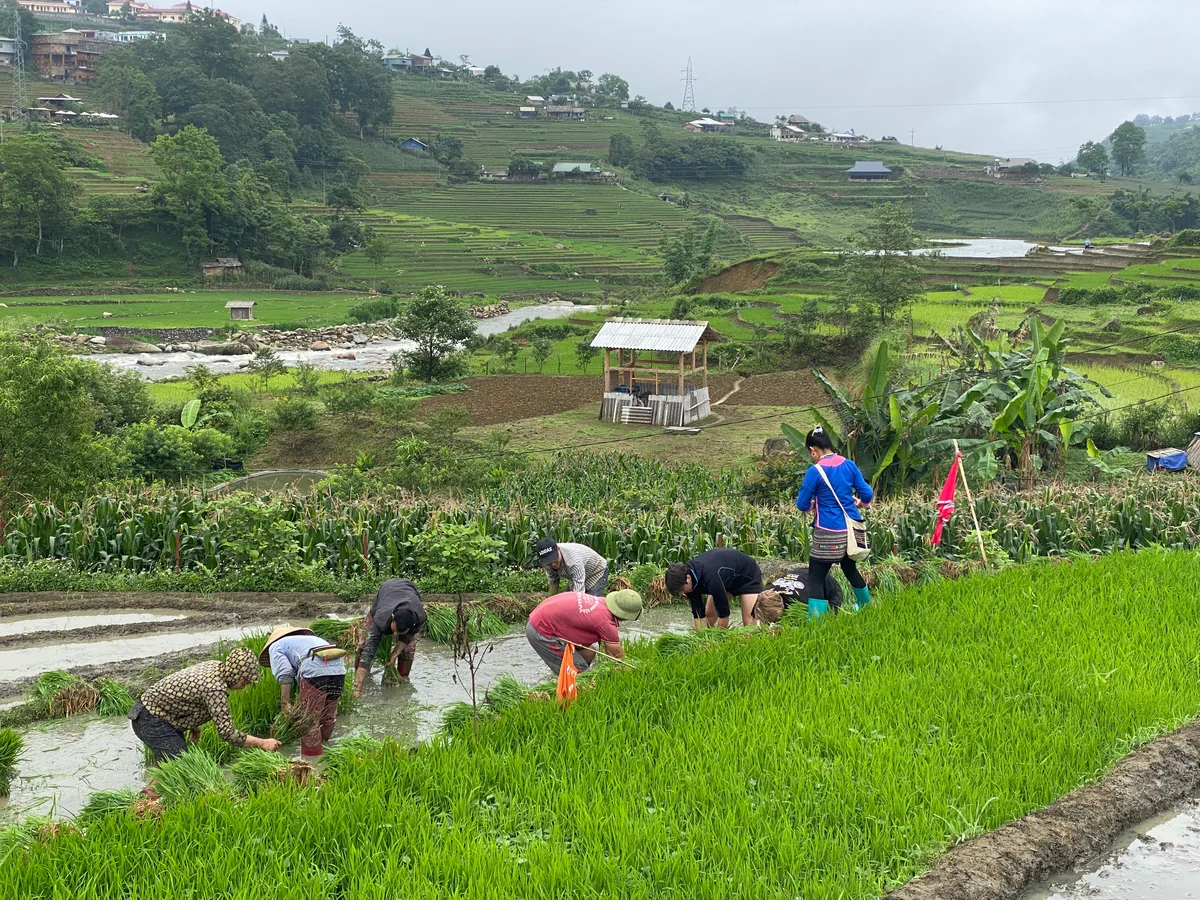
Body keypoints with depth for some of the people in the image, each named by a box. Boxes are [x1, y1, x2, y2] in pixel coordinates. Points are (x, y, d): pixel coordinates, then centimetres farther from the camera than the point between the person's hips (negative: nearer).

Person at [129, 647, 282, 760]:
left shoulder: (215, 665, -1)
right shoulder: (216, 689, -29)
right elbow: (228, 733, -29)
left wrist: (194, 726, 24)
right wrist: (262, 743, -23)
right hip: (152, 722, -10)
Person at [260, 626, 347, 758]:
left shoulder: (275, 647, 19)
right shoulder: (308, 638, 39)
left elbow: (285, 674, 0)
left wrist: (285, 702, 0)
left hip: (315, 672, -7)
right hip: (339, 669, 7)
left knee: (309, 719, 2)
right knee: (328, 716, 19)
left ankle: (311, 757, 5)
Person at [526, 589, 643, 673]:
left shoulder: (601, 601, 2)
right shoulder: (605, 621, -24)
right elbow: (618, 655, -11)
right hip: (540, 632, -10)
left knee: (588, 654, 11)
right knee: (578, 671, -8)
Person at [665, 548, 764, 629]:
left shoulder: (711, 577, -42)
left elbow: (724, 614, -34)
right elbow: (698, 614, -13)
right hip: (728, 580, 8)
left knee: (749, 623, -18)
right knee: (709, 615, -1)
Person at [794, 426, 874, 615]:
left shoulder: (815, 471, -12)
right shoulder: (849, 465, 2)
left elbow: (802, 504, -7)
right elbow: (868, 495, 5)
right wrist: (858, 503, 27)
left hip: (829, 534, -6)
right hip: (852, 529, 7)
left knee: (816, 578, -2)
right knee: (850, 568, 28)